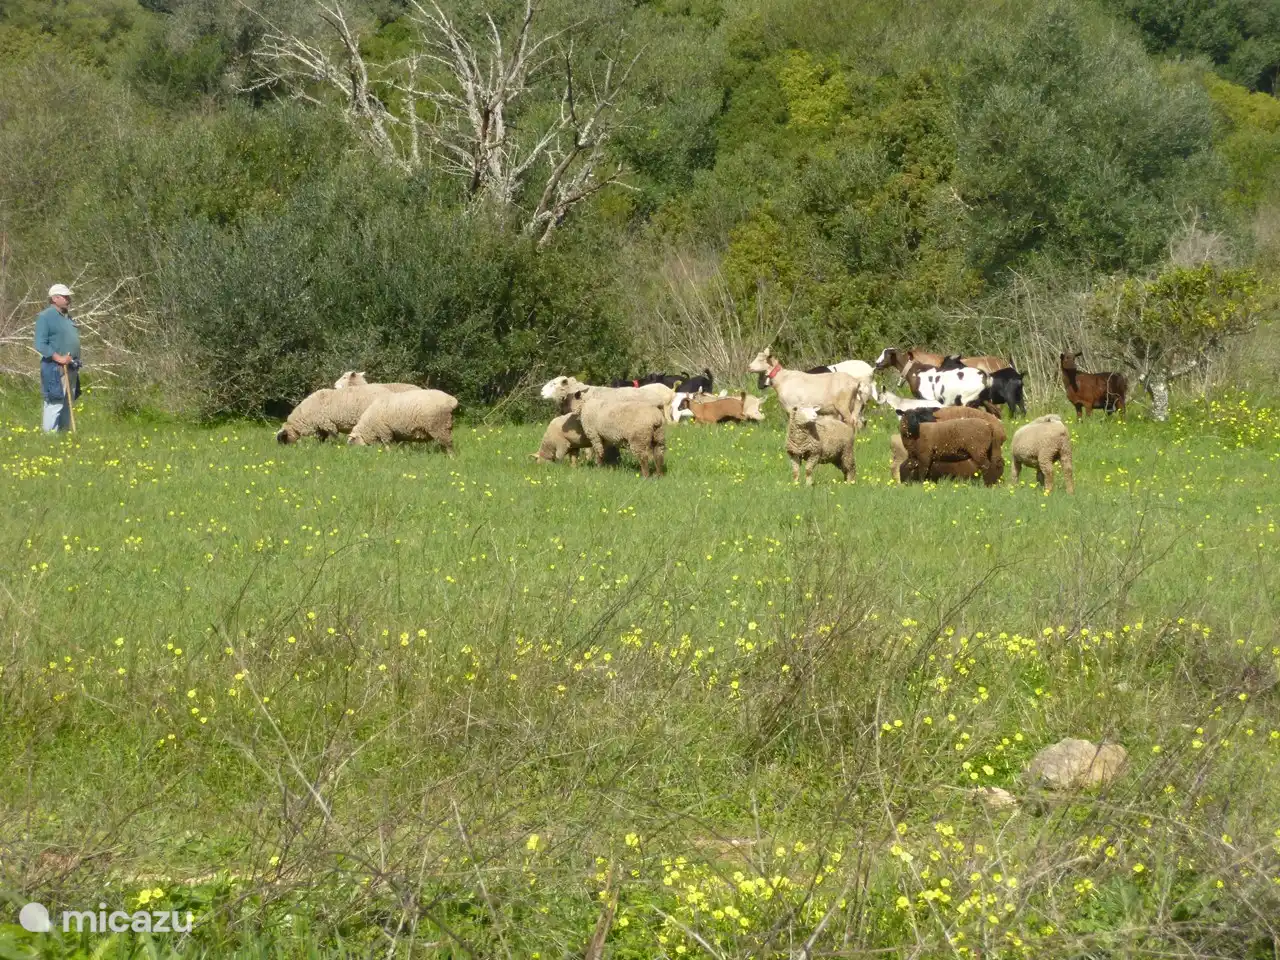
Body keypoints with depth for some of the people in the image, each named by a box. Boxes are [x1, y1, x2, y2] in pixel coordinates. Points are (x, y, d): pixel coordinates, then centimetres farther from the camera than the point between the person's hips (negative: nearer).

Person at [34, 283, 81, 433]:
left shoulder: (67, 317, 18)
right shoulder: (46, 317, -9)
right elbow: (40, 344, -15)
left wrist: (76, 362, 17)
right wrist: (59, 358, -22)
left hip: (71, 369, 9)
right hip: (55, 369, -9)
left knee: (68, 405, 12)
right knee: (55, 403, -11)